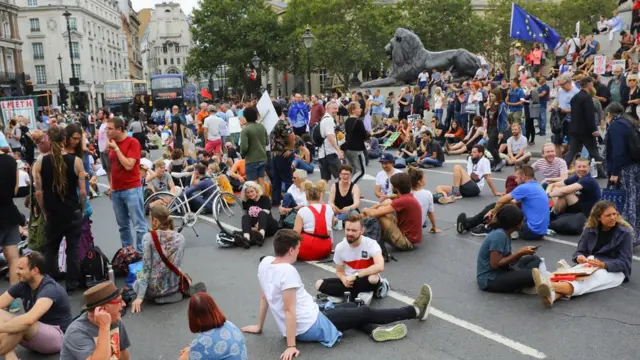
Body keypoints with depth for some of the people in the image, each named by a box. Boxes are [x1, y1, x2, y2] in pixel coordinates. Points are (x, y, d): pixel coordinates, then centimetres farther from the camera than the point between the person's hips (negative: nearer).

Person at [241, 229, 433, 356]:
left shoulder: (265, 263, -1)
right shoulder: (287, 270, -26)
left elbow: (264, 298, 9)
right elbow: (289, 310, -25)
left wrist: (259, 326, 20)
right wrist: (291, 346, -21)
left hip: (299, 327, 9)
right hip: (312, 327, -9)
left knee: (350, 307, 22)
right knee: (364, 312, 5)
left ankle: (375, 330, 2)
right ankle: (415, 311, 18)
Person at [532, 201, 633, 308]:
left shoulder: (624, 233, -6)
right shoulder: (590, 229, 5)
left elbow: (625, 263, -12)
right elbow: (579, 251, 3)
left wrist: (603, 264, -31)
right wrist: (579, 257, -23)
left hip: (615, 271, -3)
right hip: (591, 265, 3)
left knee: (592, 279, -37)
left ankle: (551, 286, -66)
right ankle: (553, 294, -68)